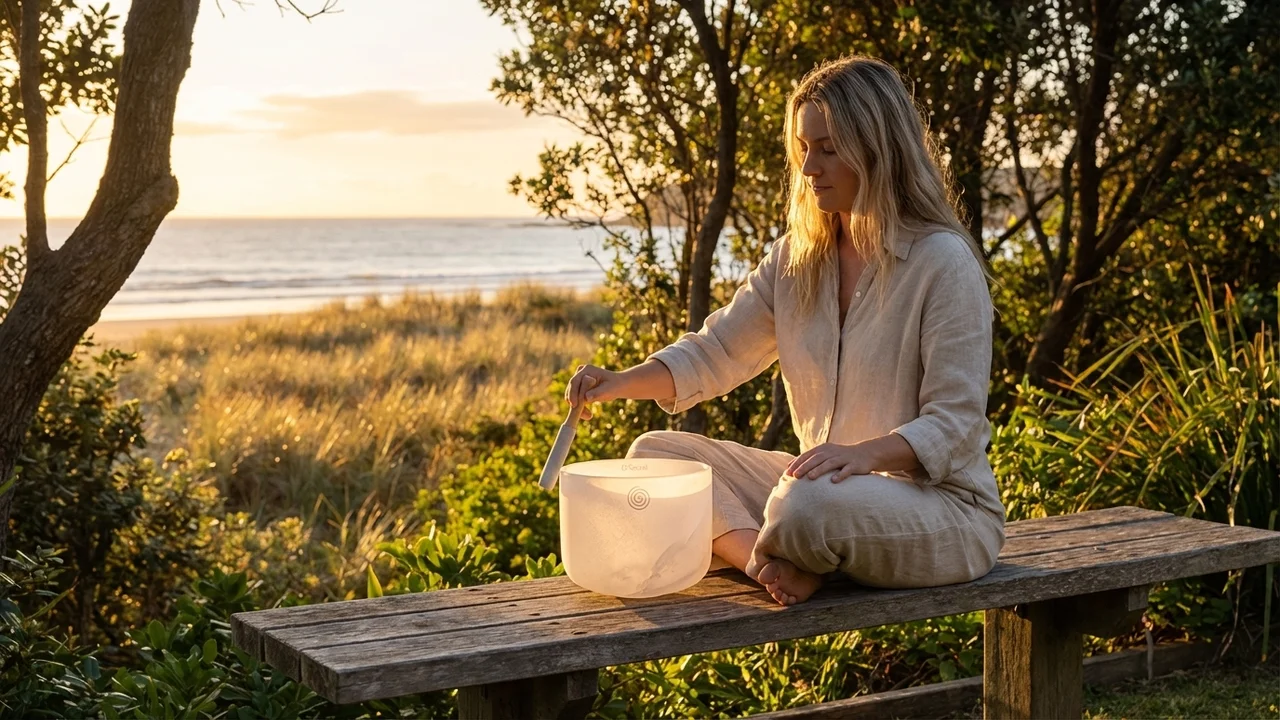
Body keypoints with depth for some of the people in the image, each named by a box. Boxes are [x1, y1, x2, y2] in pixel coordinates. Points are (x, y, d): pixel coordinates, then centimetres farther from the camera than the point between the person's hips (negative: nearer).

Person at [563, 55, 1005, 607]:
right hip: (829, 483, 8)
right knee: (655, 453, -2)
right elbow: (715, 352, 6)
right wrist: (620, 383, -12)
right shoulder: (796, 259, 7)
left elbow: (955, 424, -17)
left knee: (808, 504, -39)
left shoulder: (944, 262, -14)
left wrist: (866, 454, -35)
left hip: (941, 502, -7)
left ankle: (776, 564, -5)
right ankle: (770, 561, -22)